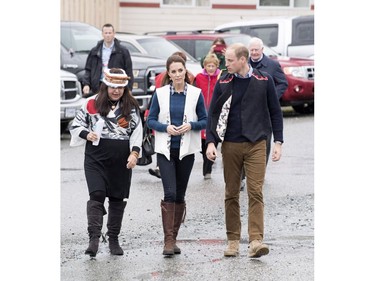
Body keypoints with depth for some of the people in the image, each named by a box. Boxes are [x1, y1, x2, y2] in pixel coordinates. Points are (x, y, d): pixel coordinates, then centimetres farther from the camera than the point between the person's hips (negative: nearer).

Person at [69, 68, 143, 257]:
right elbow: (75, 125, 8)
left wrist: (134, 152, -12)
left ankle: (114, 239, 19)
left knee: (117, 199, 8)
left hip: (121, 161, 2)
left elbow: (137, 132, 2)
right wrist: (86, 134, -12)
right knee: (97, 195, -14)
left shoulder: (132, 107, 5)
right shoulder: (91, 103, 2)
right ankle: (94, 238, -18)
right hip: (96, 158, -2)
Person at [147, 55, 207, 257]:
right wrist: (166, 128, -14)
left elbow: (205, 121, 5)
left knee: (180, 195, 8)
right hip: (165, 150, -1)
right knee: (170, 193, -12)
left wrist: (191, 126, -14)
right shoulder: (160, 93, 1)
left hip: (186, 151, 1)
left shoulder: (196, 93, 1)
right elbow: (150, 120, 4)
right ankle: (168, 240, -12)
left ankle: (173, 238, 18)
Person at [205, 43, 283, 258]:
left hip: (256, 144, -2)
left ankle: (256, 240, -12)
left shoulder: (264, 80, 1)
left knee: (256, 192, -9)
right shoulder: (223, 83, 5)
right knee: (231, 194, 6)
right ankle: (233, 240, 13)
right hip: (230, 145, 2)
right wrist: (211, 141, -2)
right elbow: (213, 113, 8)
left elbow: (275, 112, 7)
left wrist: (278, 142, 2)